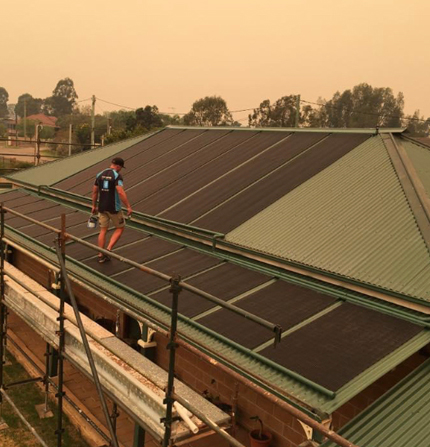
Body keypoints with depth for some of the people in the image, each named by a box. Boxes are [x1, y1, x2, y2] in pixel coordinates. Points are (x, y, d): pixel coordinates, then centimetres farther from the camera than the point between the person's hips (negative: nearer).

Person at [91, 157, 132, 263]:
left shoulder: (100, 174, 7)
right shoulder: (117, 176, -13)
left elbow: (95, 191, 12)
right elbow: (121, 192, -24)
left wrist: (94, 206, 23)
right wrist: (128, 207, -21)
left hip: (102, 207, 6)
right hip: (113, 208, -6)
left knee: (103, 230, 12)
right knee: (120, 228, 12)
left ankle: (101, 256, 13)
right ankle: (108, 250, -2)